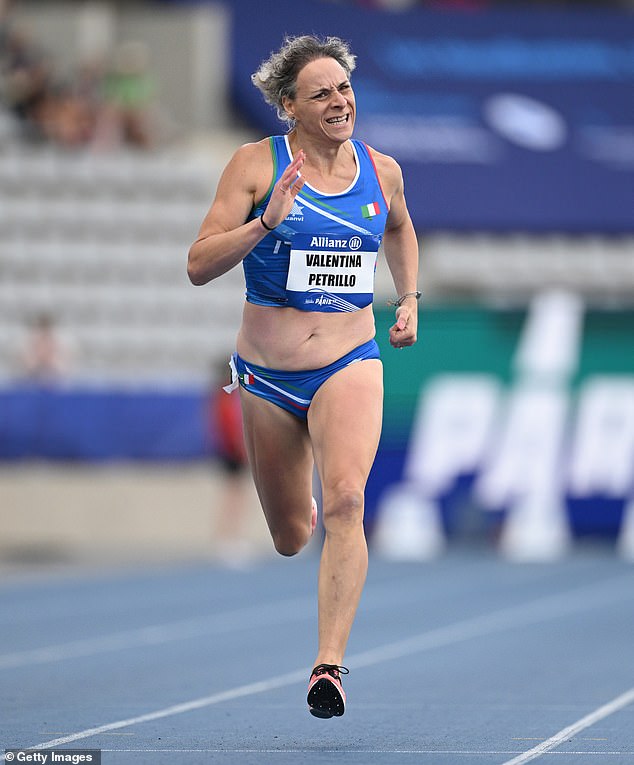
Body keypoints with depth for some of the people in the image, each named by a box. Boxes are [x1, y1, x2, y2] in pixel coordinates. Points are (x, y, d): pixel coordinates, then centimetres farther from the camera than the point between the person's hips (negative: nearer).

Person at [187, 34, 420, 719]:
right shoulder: (257, 164, -7)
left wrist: (409, 300, 18)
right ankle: (302, 507, 53)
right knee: (289, 540, 13)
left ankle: (329, 662, -28)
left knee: (345, 499, -26)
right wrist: (266, 222, -24)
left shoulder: (381, 171, 3)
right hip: (266, 375, 0)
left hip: (349, 366, 0)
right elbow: (199, 265, -12)